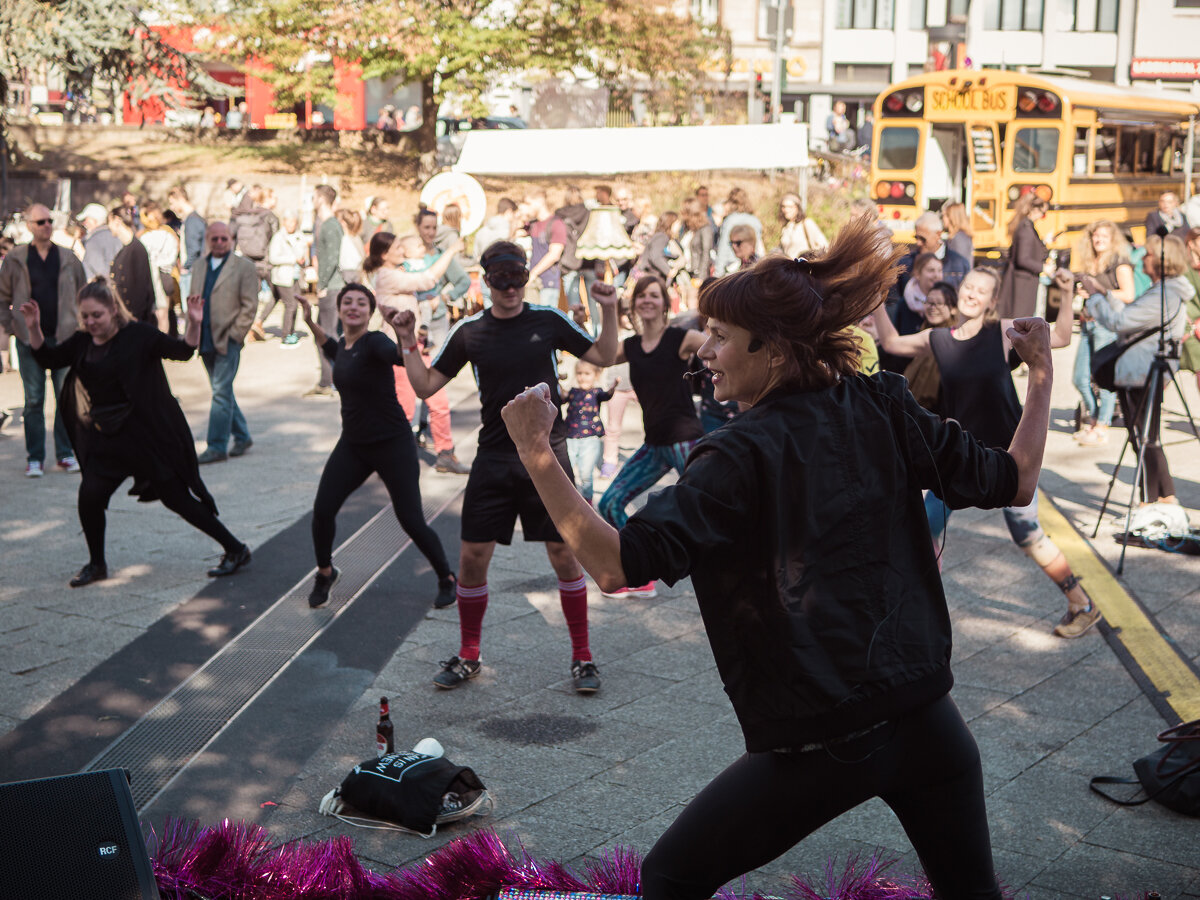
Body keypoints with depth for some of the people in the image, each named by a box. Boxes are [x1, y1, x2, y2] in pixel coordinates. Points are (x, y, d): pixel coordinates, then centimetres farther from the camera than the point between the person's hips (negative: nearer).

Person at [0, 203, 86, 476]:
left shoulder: (69, 259, 5)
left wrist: (78, 326, 4)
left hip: (64, 338, 1)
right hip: (29, 339, -1)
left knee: (66, 398, 2)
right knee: (33, 400, 3)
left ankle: (66, 454, 13)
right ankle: (35, 458, 9)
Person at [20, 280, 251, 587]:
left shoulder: (138, 335, -11)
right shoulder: (82, 343, 5)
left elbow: (182, 350, -14)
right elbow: (47, 357, 9)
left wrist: (194, 324, -31)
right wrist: (34, 328, -6)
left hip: (148, 435, -6)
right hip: (106, 439, 6)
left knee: (177, 498, -3)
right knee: (90, 496, -4)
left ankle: (235, 550, 10)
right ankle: (96, 565, 19)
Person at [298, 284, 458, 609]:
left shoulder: (375, 342, -16)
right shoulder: (343, 347, 7)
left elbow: (403, 357, -39)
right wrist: (310, 322, 28)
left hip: (392, 444, -6)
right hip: (353, 444, 6)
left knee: (411, 521, -6)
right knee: (322, 509, -5)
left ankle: (447, 579, 18)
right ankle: (325, 573, 21)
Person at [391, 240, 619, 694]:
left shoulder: (549, 320, 0)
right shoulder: (469, 332, 2)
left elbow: (604, 356, 7)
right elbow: (426, 385, 6)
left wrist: (610, 311, -7)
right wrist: (409, 345, -7)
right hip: (493, 458, 1)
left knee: (564, 554, -1)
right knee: (472, 558, 2)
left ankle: (582, 657, 13)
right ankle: (468, 655, 20)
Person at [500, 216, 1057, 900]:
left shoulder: (740, 456, -14)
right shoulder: (883, 409, -1)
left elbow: (618, 566, -23)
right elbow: (1013, 483, 5)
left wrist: (536, 453, -21)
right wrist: (1043, 376, 18)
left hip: (816, 751, -5)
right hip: (927, 720, 5)